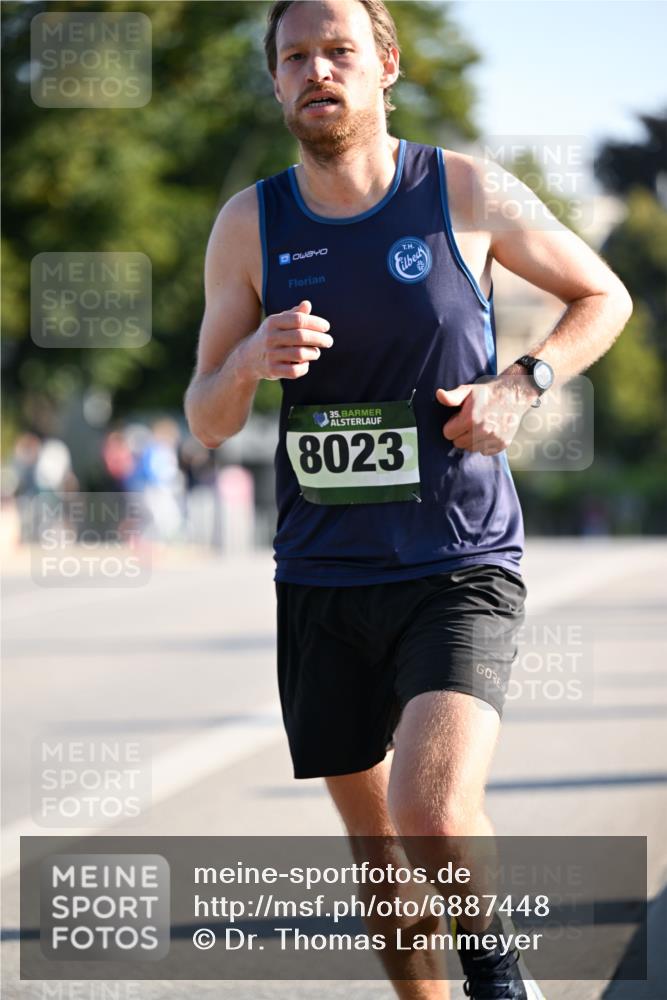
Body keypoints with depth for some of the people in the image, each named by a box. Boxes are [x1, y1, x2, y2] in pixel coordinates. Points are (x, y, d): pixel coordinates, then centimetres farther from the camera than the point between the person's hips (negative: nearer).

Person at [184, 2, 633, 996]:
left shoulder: (467, 193, -4)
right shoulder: (249, 225, 2)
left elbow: (603, 296, 10)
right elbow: (207, 423, 5)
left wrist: (521, 385, -7)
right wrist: (251, 361, -17)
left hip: (461, 570, -3)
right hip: (321, 578, 3)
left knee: (433, 814, -23)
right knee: (375, 846, 13)